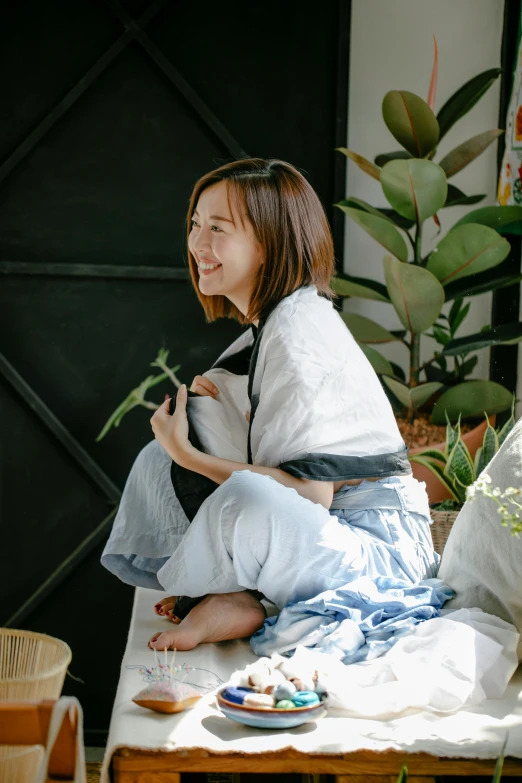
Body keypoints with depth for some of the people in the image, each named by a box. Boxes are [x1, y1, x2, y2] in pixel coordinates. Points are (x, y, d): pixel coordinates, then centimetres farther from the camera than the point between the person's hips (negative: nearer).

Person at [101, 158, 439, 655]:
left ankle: (197, 586, -6)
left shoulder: (298, 328, -19)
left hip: (379, 547, -10)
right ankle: (233, 600, -5)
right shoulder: (268, 322, 11)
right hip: (312, 533, 10)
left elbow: (311, 492, -23)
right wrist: (210, 403, -2)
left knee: (247, 500, -39)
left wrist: (189, 456, -18)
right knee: (158, 460, 11)